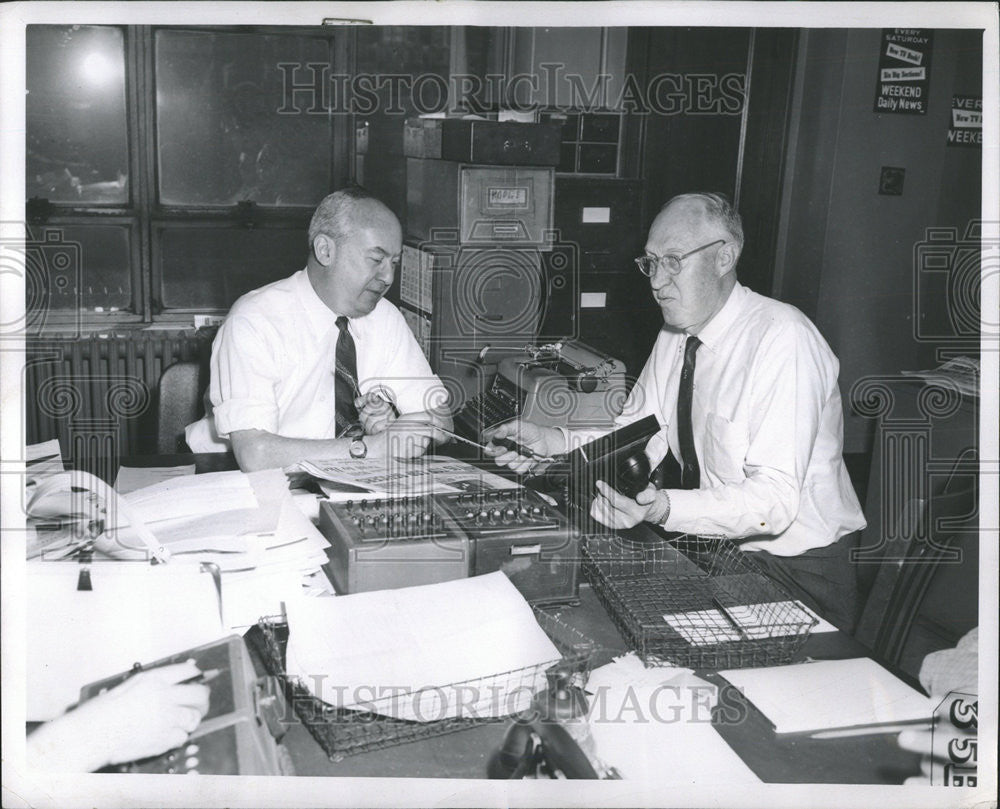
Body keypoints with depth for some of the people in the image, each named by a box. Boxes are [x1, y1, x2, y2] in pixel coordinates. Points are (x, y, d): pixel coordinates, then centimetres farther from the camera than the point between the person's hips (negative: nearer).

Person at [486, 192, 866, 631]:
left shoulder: (783, 339, -22)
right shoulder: (675, 332, 4)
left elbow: (775, 500, -27)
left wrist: (662, 508, -40)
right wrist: (554, 442, -12)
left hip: (794, 567, -7)